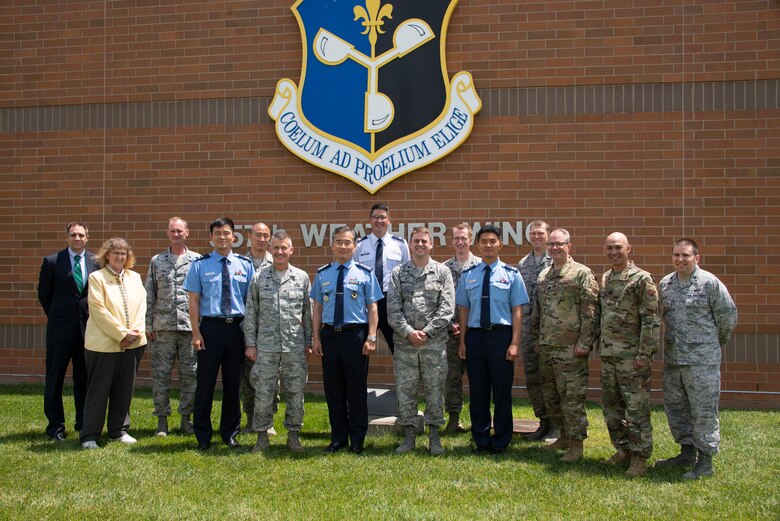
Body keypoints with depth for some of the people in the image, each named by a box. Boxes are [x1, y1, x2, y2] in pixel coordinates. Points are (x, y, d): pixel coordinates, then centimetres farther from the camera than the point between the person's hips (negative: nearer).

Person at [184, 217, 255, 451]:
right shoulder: (200, 265, 1)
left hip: (236, 327, 2)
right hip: (210, 327, -2)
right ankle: (203, 436, 15)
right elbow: (194, 300, -1)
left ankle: (230, 433, 23)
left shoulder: (245, 265, 6)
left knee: (233, 383, 10)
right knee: (206, 382, 3)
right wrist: (196, 332, -8)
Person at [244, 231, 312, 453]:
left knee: (295, 392, 5)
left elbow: (308, 312, 9)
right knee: (263, 393, 3)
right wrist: (250, 343, 0)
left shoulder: (302, 278, 5)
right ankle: (262, 435, 14)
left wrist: (309, 342, 6)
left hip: (295, 346, 1)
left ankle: (294, 434, 17)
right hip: (265, 346, 0)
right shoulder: (259, 278, 3)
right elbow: (250, 313, 5)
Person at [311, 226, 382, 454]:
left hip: (356, 334, -3)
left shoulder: (365, 273, 1)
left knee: (357, 390, 2)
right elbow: (317, 307, 10)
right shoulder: (322, 274, 8)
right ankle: (338, 438, 21)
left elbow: (372, 308, -1)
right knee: (333, 389, 9)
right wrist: (316, 338, 4)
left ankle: (357, 441, 13)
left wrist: (371, 338, -8)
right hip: (329, 335, 3)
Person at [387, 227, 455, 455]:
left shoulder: (442, 272, 4)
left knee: (434, 388, 4)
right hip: (404, 342, 1)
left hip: (434, 342, -1)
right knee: (405, 389, 4)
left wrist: (427, 332, -10)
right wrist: (408, 332, -11)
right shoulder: (398, 273, 7)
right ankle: (409, 435, 14)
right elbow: (393, 308, 0)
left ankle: (434, 436, 14)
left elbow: (447, 308, -3)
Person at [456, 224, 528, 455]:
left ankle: (501, 442, 16)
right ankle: (481, 441, 21)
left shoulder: (511, 274, 0)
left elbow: (517, 310, -2)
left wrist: (514, 343, -8)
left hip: (501, 334, -2)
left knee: (502, 391, 4)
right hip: (475, 334, 2)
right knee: (478, 392, 9)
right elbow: (464, 309, 10)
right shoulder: (468, 275, 7)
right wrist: (462, 341, 6)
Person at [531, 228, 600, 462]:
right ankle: (564, 436, 26)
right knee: (551, 396, 13)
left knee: (572, 396, -5)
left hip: (571, 348, -7)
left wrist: (584, 343, -15)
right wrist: (536, 338, 17)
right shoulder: (543, 276, 15)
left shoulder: (582, 273, -7)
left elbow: (591, 311, -11)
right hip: (546, 347, 7)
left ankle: (576, 445, 3)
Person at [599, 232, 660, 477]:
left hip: (632, 356, -7)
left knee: (636, 408, -2)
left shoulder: (642, 279, -9)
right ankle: (623, 449, 26)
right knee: (611, 406, 13)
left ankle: (640, 457, 7)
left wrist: (644, 354, -17)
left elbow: (651, 320, -12)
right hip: (608, 355, 7)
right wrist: (599, 345, 14)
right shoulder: (604, 279, 12)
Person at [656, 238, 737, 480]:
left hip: (702, 360, -7)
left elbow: (728, 315, -2)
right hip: (672, 359, 7)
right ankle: (687, 452, 27)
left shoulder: (709, 283, -8)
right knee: (675, 406, 14)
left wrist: (716, 343, 9)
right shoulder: (665, 283, 10)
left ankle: (705, 461, 5)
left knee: (704, 410, -2)